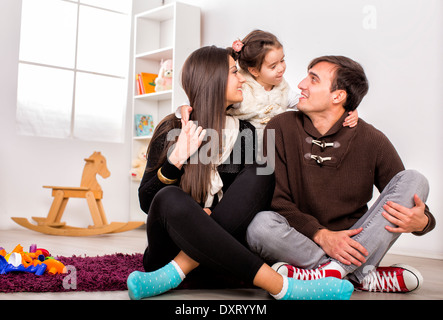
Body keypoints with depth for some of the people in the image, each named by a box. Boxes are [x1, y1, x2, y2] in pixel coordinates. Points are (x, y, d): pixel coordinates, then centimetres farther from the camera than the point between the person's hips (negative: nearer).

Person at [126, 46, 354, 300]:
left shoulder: (244, 132, 8)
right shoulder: (172, 130, -3)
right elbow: (146, 201, -5)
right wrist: (176, 160, -21)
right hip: (172, 245, -3)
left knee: (259, 173, -18)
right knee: (170, 198, -35)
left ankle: (175, 273, -27)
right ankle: (281, 286, -39)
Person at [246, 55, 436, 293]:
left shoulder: (372, 141, -1)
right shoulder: (281, 129, -3)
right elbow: (276, 200, -8)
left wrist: (421, 221, -22)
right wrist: (321, 235, -24)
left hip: (354, 242, 2)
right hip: (301, 241, -1)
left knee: (414, 179, -14)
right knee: (261, 225, -33)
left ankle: (332, 270, -28)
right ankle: (363, 276, -24)